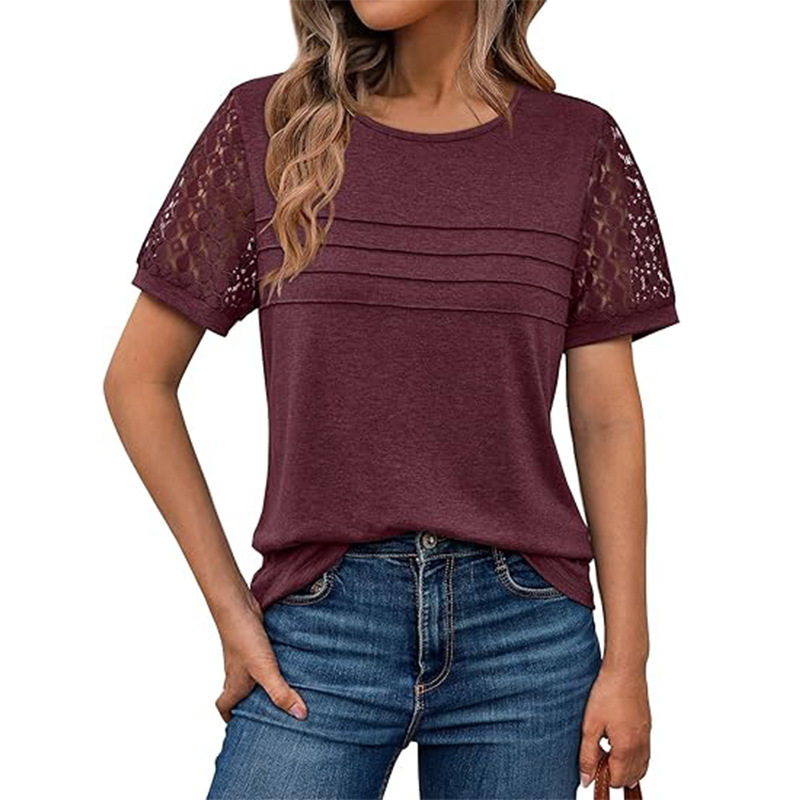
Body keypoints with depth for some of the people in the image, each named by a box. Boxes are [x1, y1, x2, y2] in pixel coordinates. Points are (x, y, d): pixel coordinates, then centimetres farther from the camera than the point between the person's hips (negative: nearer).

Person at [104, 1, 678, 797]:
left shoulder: (578, 143, 3)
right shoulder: (267, 124, 0)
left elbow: (608, 419, 4)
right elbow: (138, 379, 4)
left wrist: (628, 658, 0)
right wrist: (230, 608, 0)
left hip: (525, 624, 1)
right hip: (321, 623, 0)